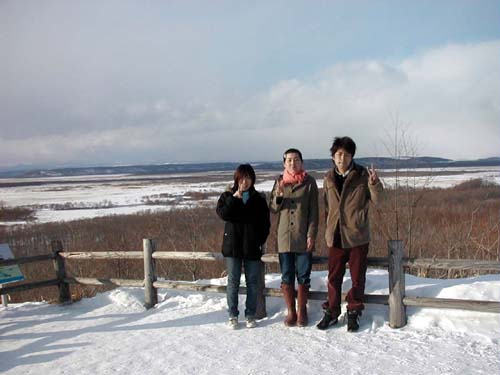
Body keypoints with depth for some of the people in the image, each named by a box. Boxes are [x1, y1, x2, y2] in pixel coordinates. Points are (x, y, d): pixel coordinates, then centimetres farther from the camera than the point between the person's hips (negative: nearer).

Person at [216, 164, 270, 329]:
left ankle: (250, 315, 17)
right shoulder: (227, 196, 4)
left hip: (252, 246, 0)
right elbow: (222, 213, -14)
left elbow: (265, 222, 5)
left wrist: (262, 241, -6)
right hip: (233, 246, 0)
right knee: (233, 282, 5)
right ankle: (233, 315, 15)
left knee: (252, 282, 6)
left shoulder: (259, 199, 5)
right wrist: (235, 197, -18)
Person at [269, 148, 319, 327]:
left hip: (303, 238, -2)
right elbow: (273, 208, 8)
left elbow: (314, 211, -2)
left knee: (303, 277, 5)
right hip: (284, 237, 2)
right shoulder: (279, 182, 7)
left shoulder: (309, 182, 0)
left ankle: (302, 312, 18)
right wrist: (278, 196, -13)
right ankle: (291, 312, 18)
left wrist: (311, 235, -9)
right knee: (287, 277, 6)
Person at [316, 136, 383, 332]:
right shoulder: (329, 178, 4)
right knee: (334, 277, 11)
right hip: (335, 236, 3)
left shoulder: (362, 175, -6)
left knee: (357, 277, 8)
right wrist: (329, 227, 12)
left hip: (357, 235, -3)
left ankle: (353, 313, 24)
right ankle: (332, 312, 26)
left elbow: (376, 198, -10)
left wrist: (374, 183, -28)